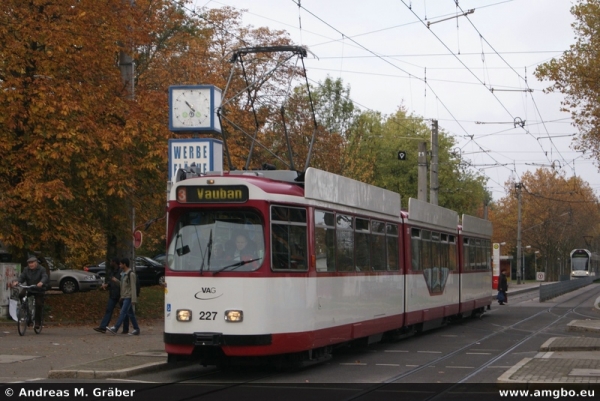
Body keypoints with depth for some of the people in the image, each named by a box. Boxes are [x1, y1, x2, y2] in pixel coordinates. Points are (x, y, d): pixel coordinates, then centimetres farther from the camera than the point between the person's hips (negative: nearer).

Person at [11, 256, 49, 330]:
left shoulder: (41, 269, -12)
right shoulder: (26, 270, 1)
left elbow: (45, 277, -28)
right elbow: (22, 277, -9)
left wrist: (41, 282, -51)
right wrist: (17, 282, -33)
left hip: (39, 290, -3)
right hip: (29, 288, 3)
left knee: (39, 305, -9)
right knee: (21, 294, -24)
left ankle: (38, 322, 6)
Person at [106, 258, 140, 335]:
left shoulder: (131, 274, -11)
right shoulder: (123, 274, 15)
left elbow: (133, 287, -14)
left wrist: (133, 299, -17)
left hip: (128, 297, -9)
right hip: (124, 297, 9)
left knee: (123, 312, -13)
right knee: (130, 314, 8)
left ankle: (115, 328, -19)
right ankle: (136, 330, 11)